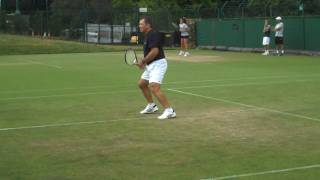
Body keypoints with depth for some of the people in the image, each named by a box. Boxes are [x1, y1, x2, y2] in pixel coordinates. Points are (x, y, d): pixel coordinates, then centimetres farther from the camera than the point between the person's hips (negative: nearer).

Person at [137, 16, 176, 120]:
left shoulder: (153, 34, -16)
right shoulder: (147, 35, 16)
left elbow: (154, 51, -25)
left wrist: (143, 61, -16)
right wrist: (144, 63, 9)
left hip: (158, 64, -11)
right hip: (151, 65, 11)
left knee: (154, 87, -23)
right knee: (142, 84, 22)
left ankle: (169, 111, -23)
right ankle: (151, 106, 35)